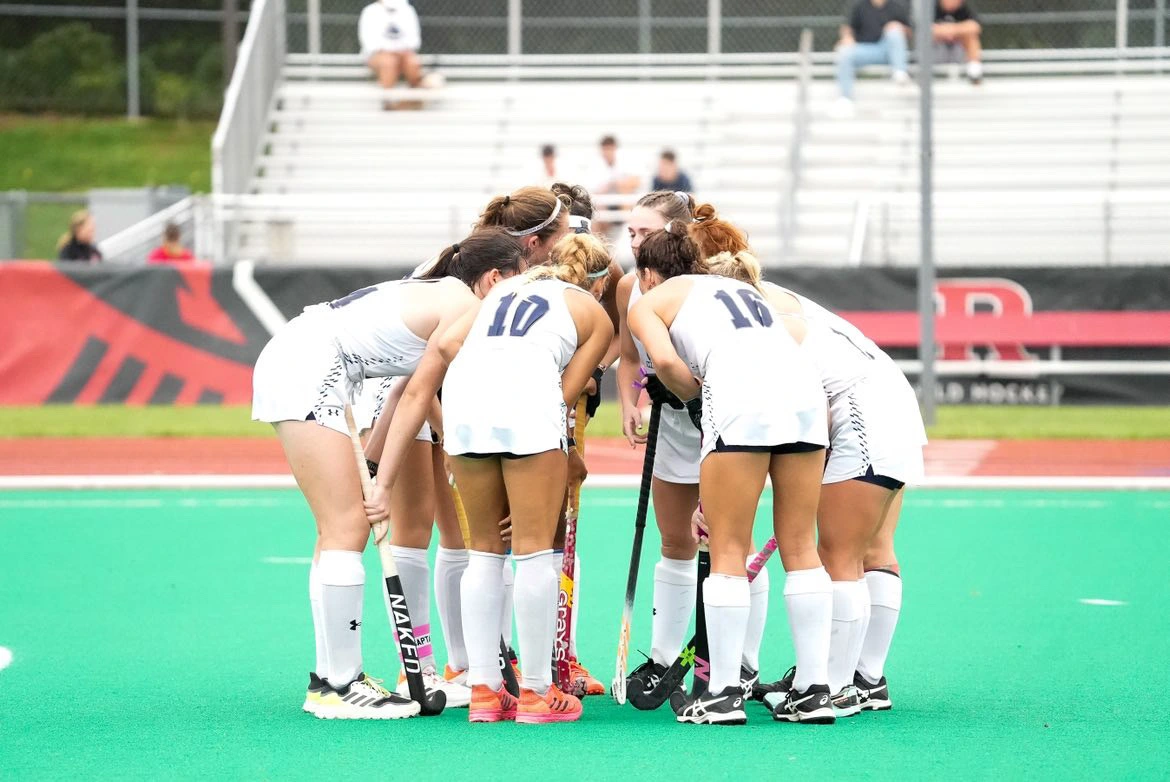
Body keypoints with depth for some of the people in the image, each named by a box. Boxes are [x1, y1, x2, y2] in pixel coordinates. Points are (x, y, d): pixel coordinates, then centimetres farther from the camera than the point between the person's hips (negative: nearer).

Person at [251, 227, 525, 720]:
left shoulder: (441, 295, 19)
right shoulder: (463, 306, -9)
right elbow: (415, 397, -10)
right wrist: (384, 484, -8)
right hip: (306, 371, -10)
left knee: (342, 527, 11)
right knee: (347, 526, -11)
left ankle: (336, 675, 13)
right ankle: (336, 687, -12)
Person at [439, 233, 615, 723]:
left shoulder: (507, 288, 33)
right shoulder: (596, 316, 23)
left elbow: (450, 343, 16)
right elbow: (567, 391, 12)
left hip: (463, 390, 4)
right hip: (528, 395, -4)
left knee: (484, 549, 13)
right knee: (534, 549, 3)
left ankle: (484, 690, 11)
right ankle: (536, 694, 5)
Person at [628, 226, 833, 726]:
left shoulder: (649, 302, 19)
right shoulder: (738, 287, 36)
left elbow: (664, 360, -1)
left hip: (740, 394, -5)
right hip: (804, 387, 5)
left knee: (728, 550, 2)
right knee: (800, 547, 9)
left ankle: (724, 694, 0)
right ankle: (814, 691, 7)